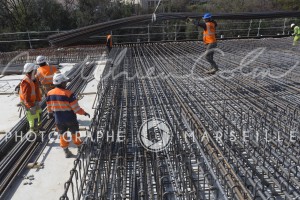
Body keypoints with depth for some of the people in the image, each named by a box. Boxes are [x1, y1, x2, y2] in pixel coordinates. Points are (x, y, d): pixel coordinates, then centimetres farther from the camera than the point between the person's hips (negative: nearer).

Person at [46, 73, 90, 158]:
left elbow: (49, 107, 7)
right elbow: (76, 108, -20)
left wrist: (50, 114, 26)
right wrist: (84, 113, -6)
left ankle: (66, 151, 29)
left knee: (62, 135, 19)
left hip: (59, 120, 4)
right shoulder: (68, 94, -23)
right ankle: (79, 146, 39)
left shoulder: (50, 93, -7)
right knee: (75, 133, 19)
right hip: (70, 119, -3)